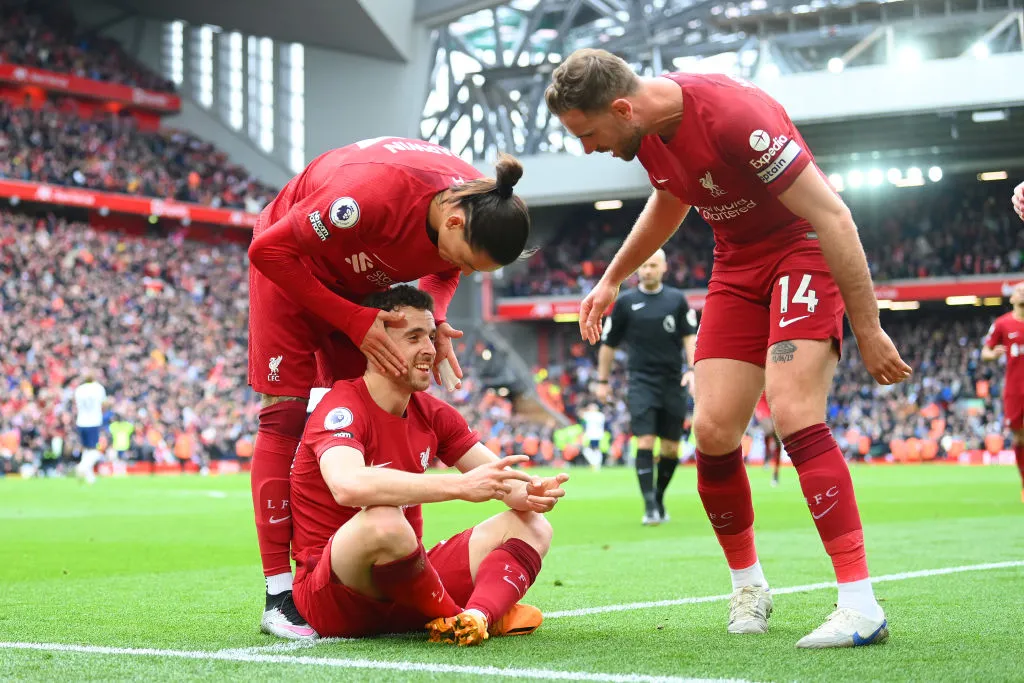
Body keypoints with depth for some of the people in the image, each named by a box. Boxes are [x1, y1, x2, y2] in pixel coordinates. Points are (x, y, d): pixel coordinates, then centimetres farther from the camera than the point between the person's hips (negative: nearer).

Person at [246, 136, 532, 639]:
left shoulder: (480, 209, -23)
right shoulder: (373, 195, -43)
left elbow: (444, 271, 2)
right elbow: (268, 250, -31)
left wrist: (433, 320, -20)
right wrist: (355, 323, -32)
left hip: (362, 279, 6)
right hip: (290, 260, -6)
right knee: (286, 412, -11)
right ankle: (279, 594, -12)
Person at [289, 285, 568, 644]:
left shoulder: (431, 413, 8)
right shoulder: (342, 409, -16)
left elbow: (500, 478, 8)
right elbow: (348, 485, -38)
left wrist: (531, 493, -18)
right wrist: (460, 485, -39)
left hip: (403, 584, 9)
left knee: (533, 527, -1)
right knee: (383, 520, -39)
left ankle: (476, 617, -32)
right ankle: (452, 614, -16)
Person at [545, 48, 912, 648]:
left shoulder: (735, 117, -30)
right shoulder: (647, 128, -5)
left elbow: (832, 217, -26)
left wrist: (868, 330, -24)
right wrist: (612, 279, 25)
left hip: (804, 250, -7)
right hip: (738, 264, 7)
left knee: (794, 414, -24)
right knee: (713, 430, -4)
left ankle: (861, 604, -22)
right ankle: (748, 586, 16)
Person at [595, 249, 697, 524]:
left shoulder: (677, 299, 7)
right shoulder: (625, 302, 4)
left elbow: (690, 336, 3)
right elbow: (608, 343, 11)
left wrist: (693, 369, -12)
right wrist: (602, 381, 11)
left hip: (672, 383, 2)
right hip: (642, 382, -2)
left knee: (671, 448, 4)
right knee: (645, 442, -14)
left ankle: (659, 498, 24)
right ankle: (650, 507, -14)